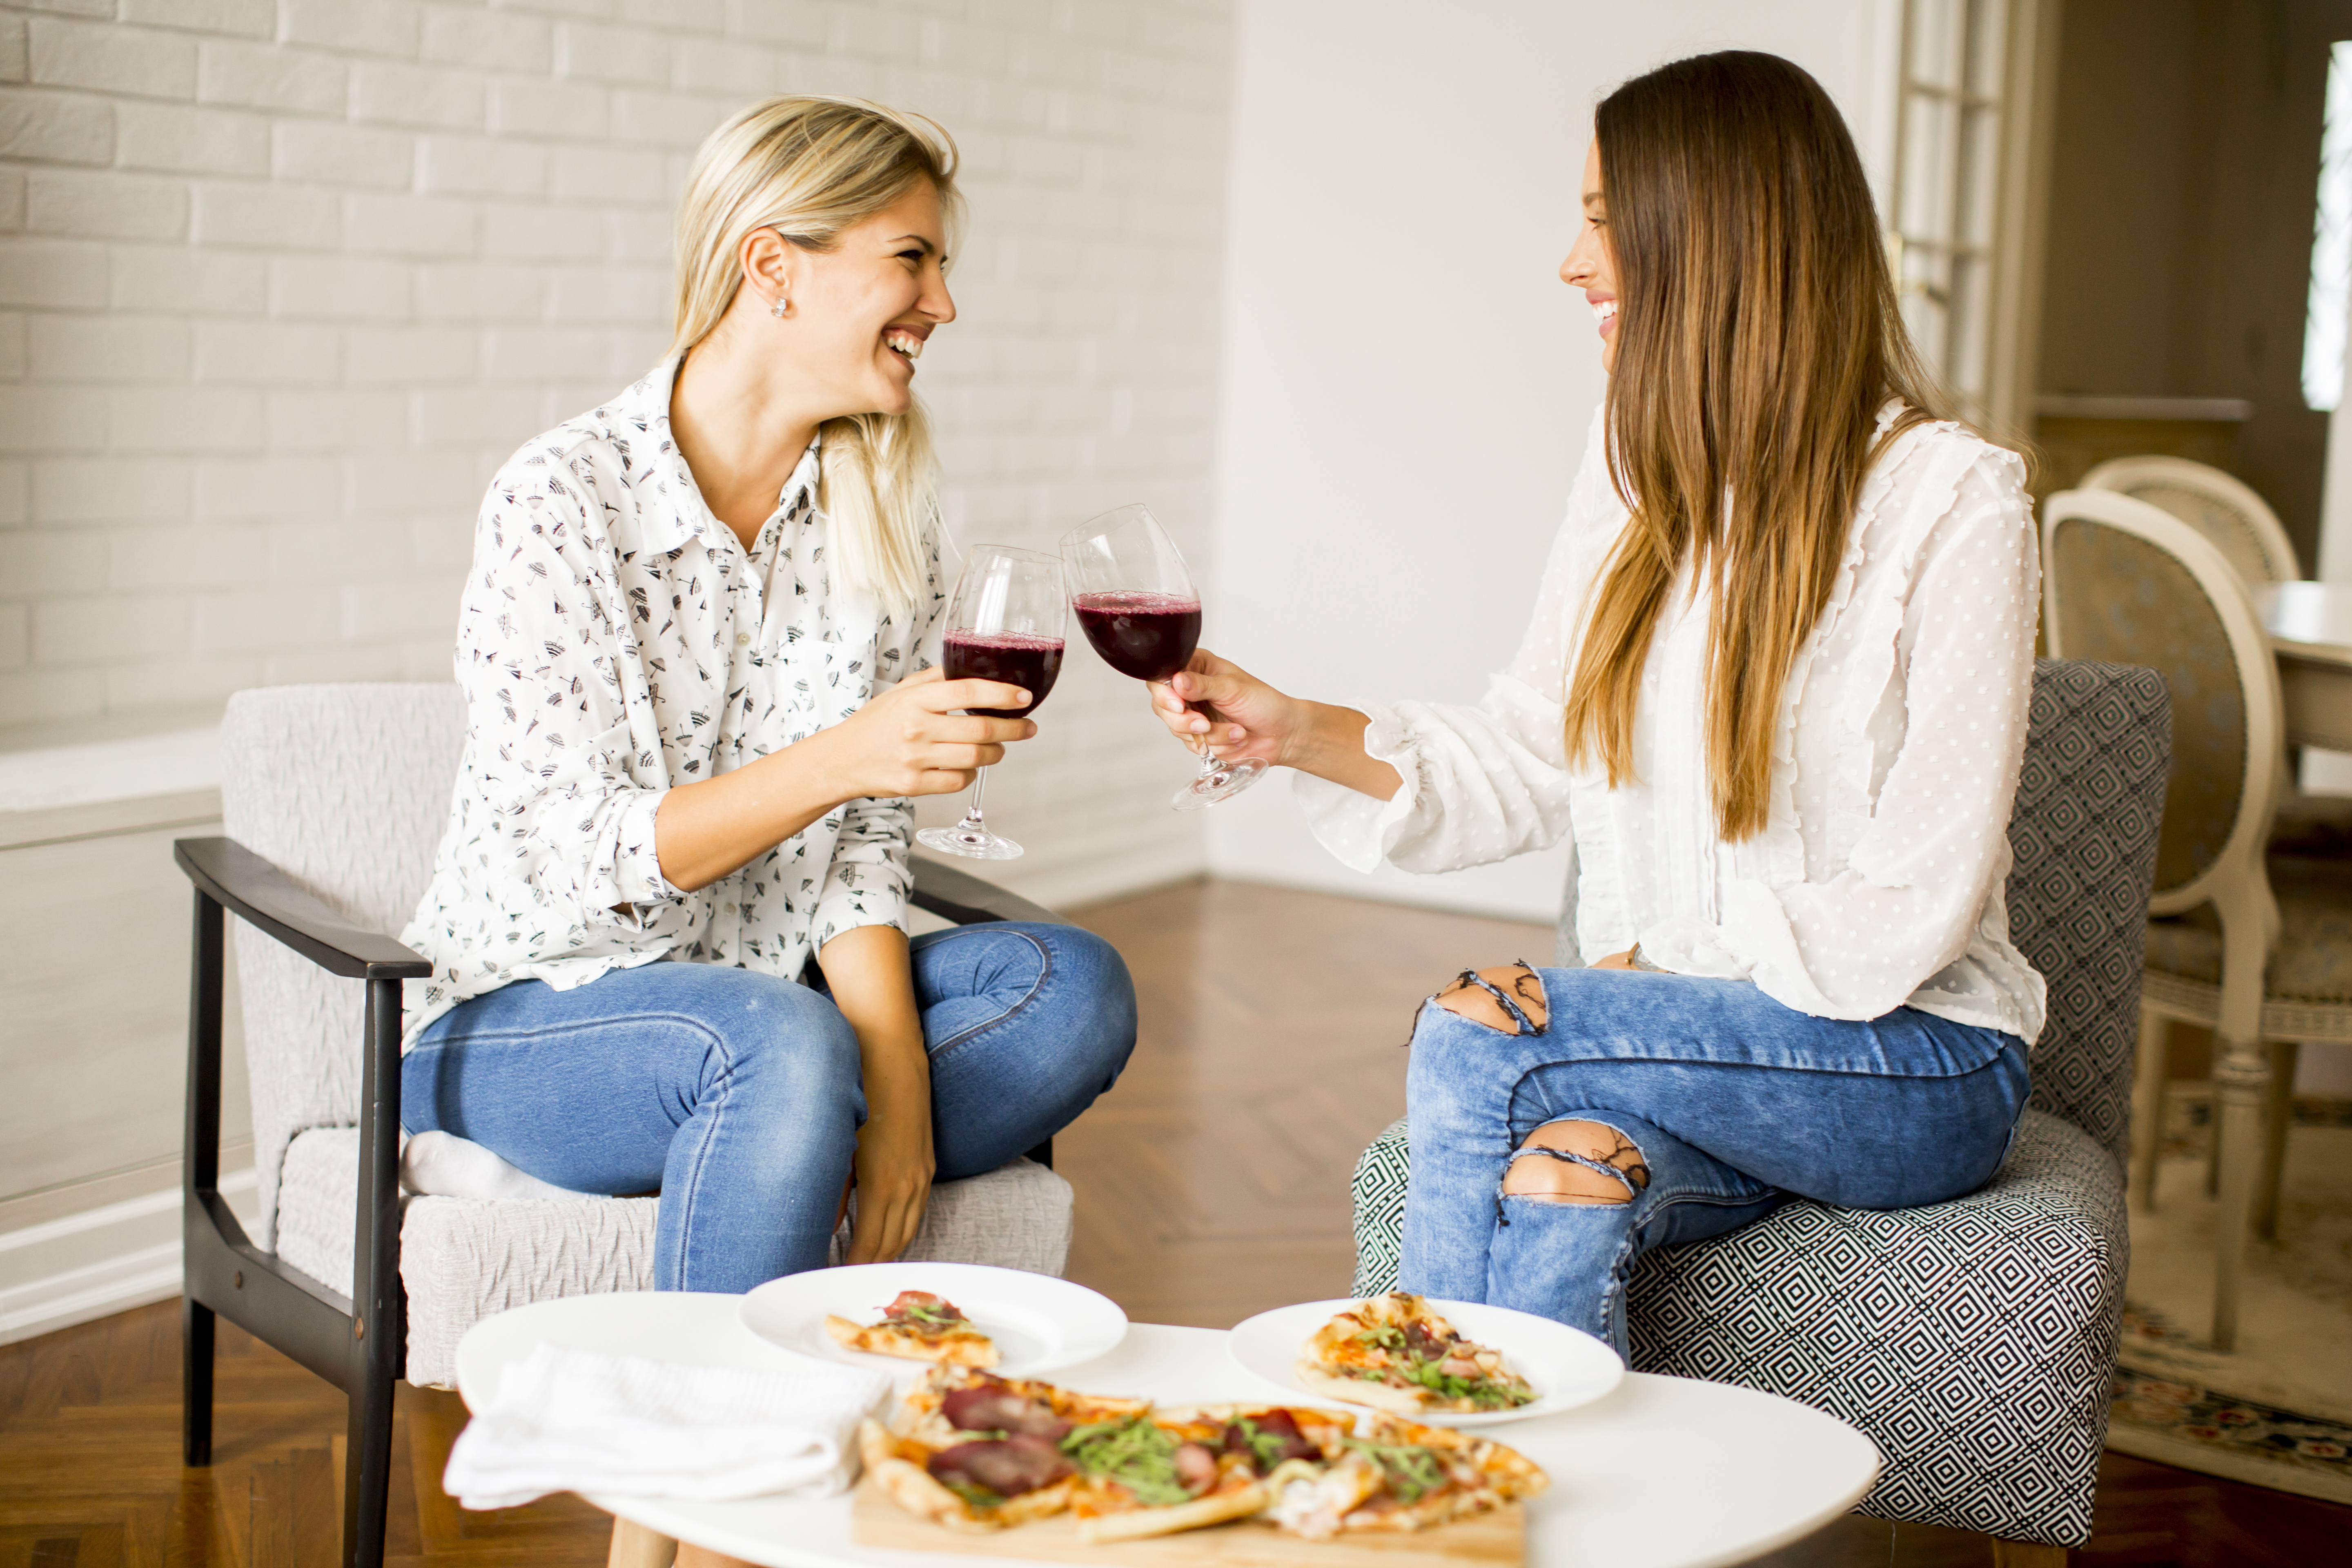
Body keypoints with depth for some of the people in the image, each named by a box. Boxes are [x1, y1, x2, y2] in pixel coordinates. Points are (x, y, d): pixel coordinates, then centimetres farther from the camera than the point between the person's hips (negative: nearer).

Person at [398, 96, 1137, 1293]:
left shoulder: (877, 510, 1)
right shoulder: (559, 500, -16)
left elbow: (863, 841, -1)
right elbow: (579, 860, -21)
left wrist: (896, 1086, -17)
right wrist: (843, 757, -34)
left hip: (764, 993, 6)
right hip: (525, 1017, -6)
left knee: (1075, 989, -16)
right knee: (783, 1045, -35)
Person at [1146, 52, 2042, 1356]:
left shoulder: (1952, 500, -11)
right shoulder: (1638, 465, 9)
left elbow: (1917, 906, -14)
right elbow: (1527, 763, 11)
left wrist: (1651, 967, -19)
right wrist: (1299, 733, -2)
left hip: (1912, 1067, -4)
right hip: (1675, 1049, 4)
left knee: (1474, 1042, -29)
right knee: (1559, 1181, -34)